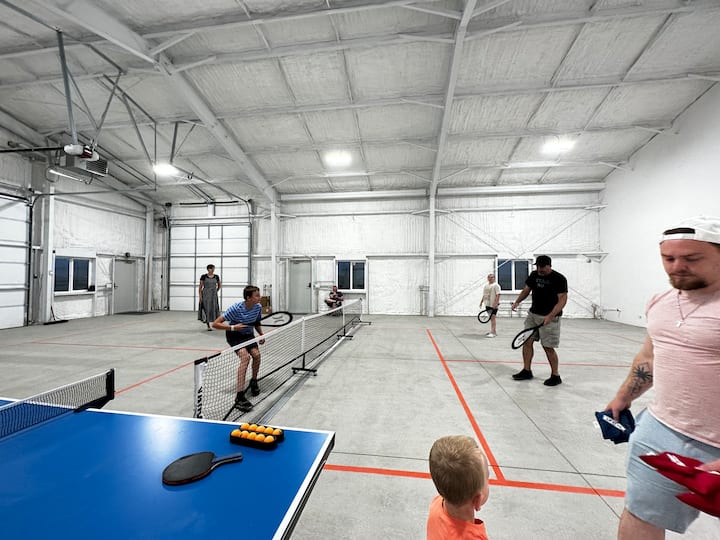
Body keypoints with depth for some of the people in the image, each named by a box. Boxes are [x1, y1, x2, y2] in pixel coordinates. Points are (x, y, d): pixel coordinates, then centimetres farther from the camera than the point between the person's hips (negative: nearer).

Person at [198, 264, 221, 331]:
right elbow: (200, 287, -3)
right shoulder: (203, 276, -5)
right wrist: (200, 296, -7)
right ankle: (208, 326, 5)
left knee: (214, 309, 4)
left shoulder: (216, 276, 3)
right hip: (205, 295, -3)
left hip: (214, 295, 3)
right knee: (207, 309, -1)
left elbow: (219, 285, 20)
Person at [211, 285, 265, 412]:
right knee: (245, 357, -25)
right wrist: (233, 327, -33)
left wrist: (261, 335, -5)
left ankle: (254, 381, 16)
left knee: (256, 354, -15)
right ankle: (240, 397, -23)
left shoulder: (257, 307, -13)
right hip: (234, 335, -5)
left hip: (248, 334, 5)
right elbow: (215, 324, -25)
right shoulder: (235, 308, -29)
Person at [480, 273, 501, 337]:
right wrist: (481, 302, 19)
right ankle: (494, 330, 25)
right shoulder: (486, 285, 15)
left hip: (493, 305, -8)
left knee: (492, 318, -11)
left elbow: (498, 295, -15)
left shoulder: (496, 285, -7)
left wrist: (496, 303, -23)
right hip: (487, 304, 8)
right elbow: (484, 295, 22)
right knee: (491, 318, 14)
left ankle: (493, 332, -10)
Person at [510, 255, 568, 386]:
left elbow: (562, 299, -17)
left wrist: (550, 316, -28)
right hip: (532, 314, 6)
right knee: (527, 341, 6)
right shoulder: (534, 275, 5)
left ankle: (555, 375, 18)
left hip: (549, 318, -6)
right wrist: (517, 301, 0)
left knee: (548, 347, -2)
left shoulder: (559, 279, -12)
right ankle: (526, 371, 20)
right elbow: (526, 289, 17)